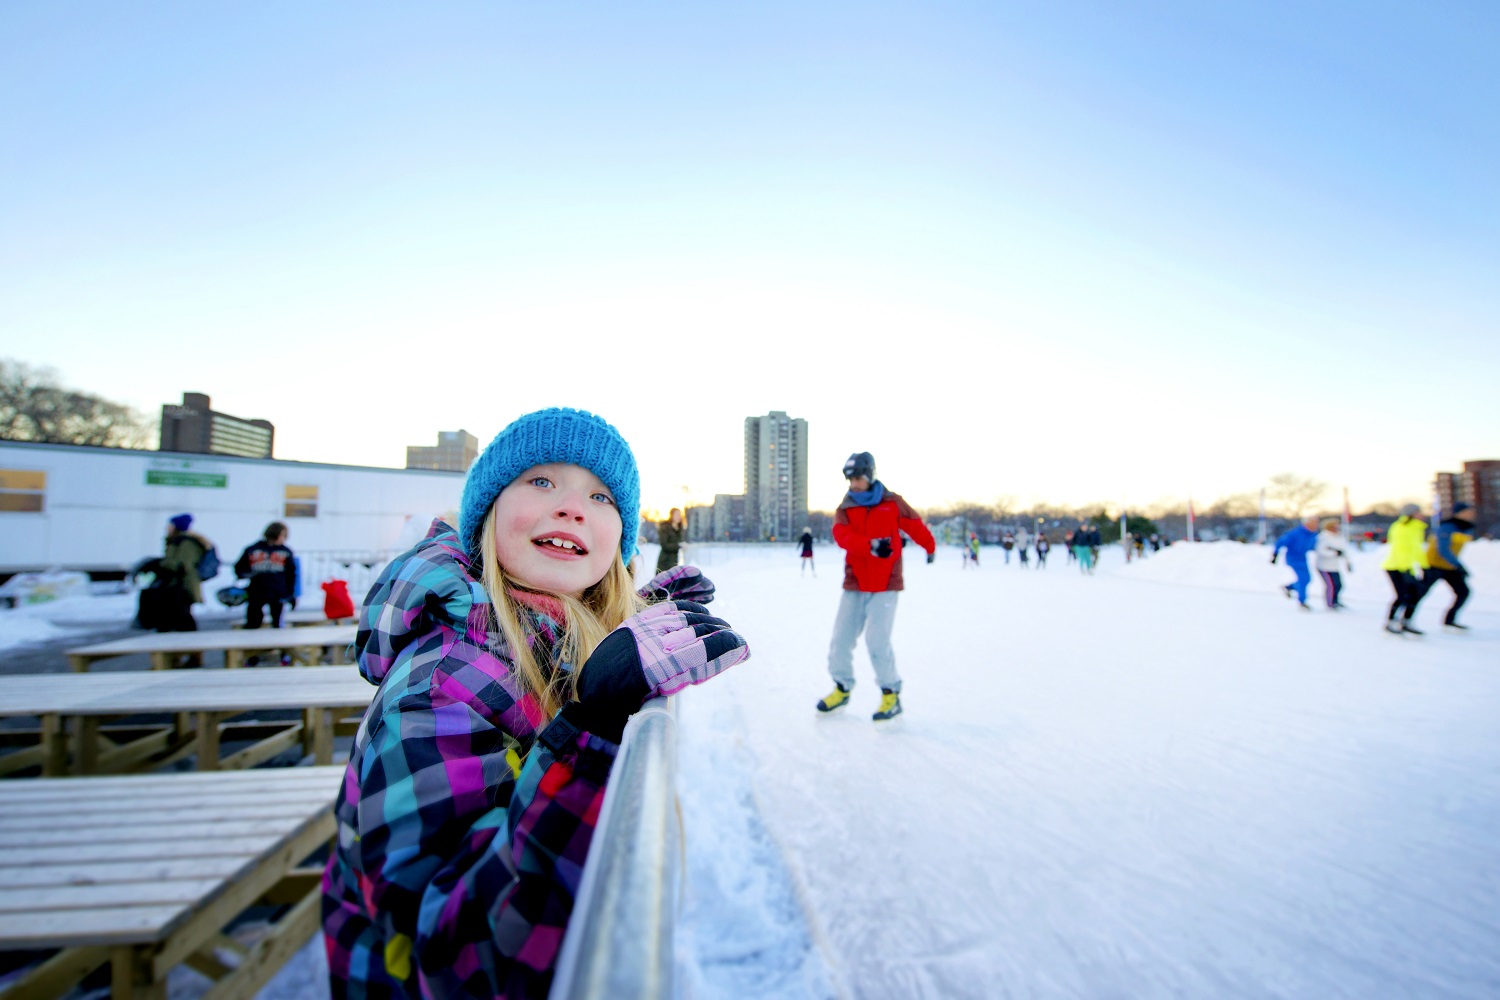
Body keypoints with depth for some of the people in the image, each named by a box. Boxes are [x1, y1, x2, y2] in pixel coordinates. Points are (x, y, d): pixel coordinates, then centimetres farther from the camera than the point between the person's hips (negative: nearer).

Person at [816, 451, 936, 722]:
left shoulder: (892, 503, -1)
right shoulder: (844, 508, 4)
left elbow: (916, 526, 12)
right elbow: (842, 536, -16)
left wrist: (930, 548, 27)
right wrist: (872, 545, -31)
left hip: (885, 585, -3)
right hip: (854, 584, 4)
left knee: (877, 641, -10)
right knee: (840, 639, 6)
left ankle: (891, 693, 11)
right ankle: (842, 688, 27)